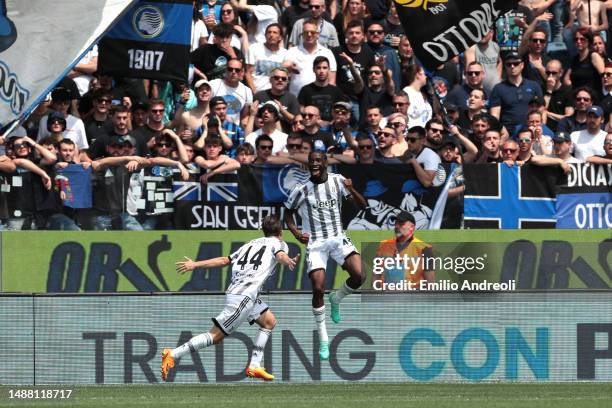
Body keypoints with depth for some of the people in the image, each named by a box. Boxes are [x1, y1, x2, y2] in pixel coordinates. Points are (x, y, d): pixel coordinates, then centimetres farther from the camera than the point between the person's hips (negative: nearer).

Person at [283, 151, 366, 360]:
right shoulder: (301, 190, -4)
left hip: (338, 238, 2)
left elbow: (362, 205, -1)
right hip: (314, 243, -2)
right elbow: (288, 214, 10)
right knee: (318, 289, -13)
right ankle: (323, 340, 1)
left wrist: (352, 191, -21)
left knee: (359, 275, -19)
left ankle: (336, 299, 14)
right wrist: (296, 233, -8)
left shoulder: (337, 181, 0)